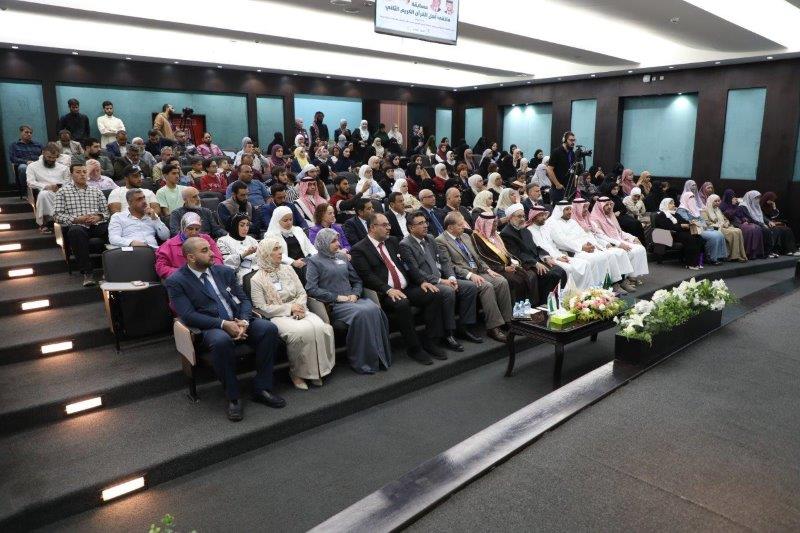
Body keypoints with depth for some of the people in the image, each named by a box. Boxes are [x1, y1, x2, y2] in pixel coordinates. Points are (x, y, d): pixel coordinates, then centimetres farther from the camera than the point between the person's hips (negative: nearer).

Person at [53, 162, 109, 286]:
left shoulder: (96, 191, 23)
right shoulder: (63, 191, 14)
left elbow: (106, 211, 17)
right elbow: (58, 215, 5)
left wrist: (99, 217, -6)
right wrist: (76, 219, -11)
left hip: (97, 225, 2)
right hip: (77, 225, -2)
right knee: (76, 231, -40)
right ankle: (87, 272, -36)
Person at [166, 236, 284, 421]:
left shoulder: (225, 272, 14)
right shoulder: (176, 281, -1)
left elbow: (244, 299, 11)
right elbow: (188, 315, -12)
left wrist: (244, 321, -12)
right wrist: (223, 324, -22)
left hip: (239, 321, 5)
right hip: (210, 327, -5)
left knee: (269, 328, -23)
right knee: (221, 341, -39)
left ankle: (261, 388, -13)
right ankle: (233, 397, -19)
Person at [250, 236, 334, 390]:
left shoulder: (288, 269, 15)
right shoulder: (256, 279, 0)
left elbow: (302, 293, 14)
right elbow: (261, 309, -7)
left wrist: (299, 307, -8)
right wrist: (289, 308, -12)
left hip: (298, 312, 5)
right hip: (277, 317, -4)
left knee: (321, 327, -28)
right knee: (302, 331, -35)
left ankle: (317, 369, -12)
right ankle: (297, 373, -14)